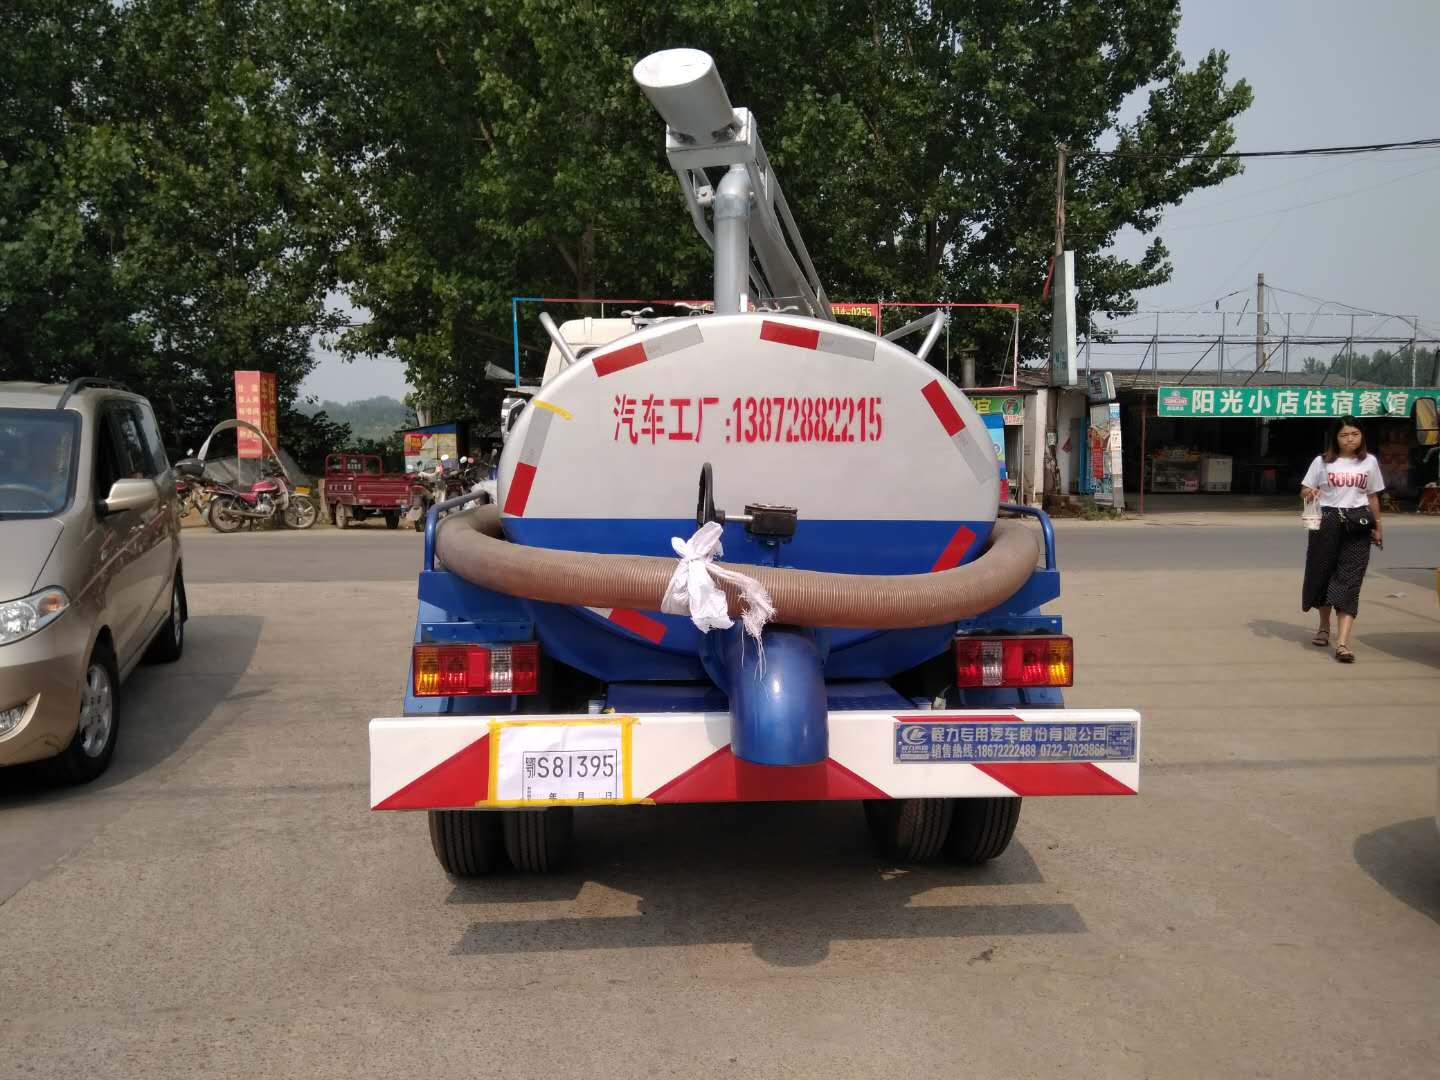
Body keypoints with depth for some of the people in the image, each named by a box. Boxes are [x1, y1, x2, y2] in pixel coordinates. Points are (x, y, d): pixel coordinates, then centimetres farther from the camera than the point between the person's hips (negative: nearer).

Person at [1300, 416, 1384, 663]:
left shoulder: (1369, 462, 9)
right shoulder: (1322, 462, 4)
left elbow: (1373, 497, 15)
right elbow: (1304, 490, 7)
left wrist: (1377, 528, 16)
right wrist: (1308, 493, -17)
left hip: (1357, 525, 0)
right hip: (1327, 522, 0)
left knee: (1349, 581, -8)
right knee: (1323, 573, 8)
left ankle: (1342, 643, -16)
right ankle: (1324, 626, 33)